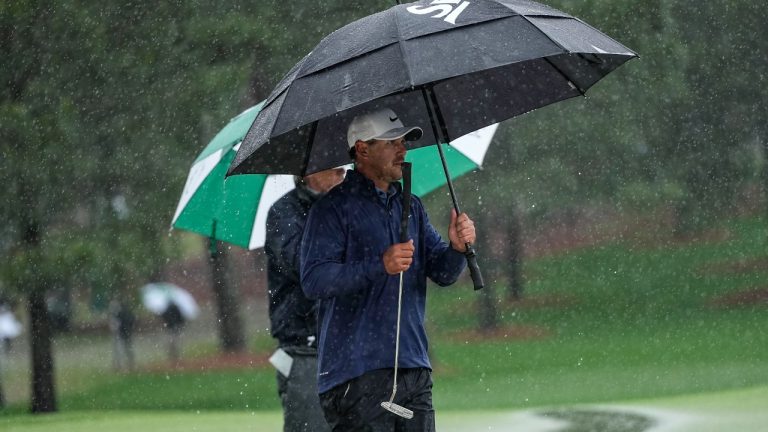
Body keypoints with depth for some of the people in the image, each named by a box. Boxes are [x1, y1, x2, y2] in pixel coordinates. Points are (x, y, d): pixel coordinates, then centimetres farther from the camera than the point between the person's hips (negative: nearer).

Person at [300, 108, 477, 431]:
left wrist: (456, 249, -9)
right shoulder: (334, 208, -4)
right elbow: (313, 280, -15)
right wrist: (379, 266, -26)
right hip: (356, 374, -7)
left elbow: (442, 273, 14)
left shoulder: (411, 207, 18)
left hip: (414, 369, 7)